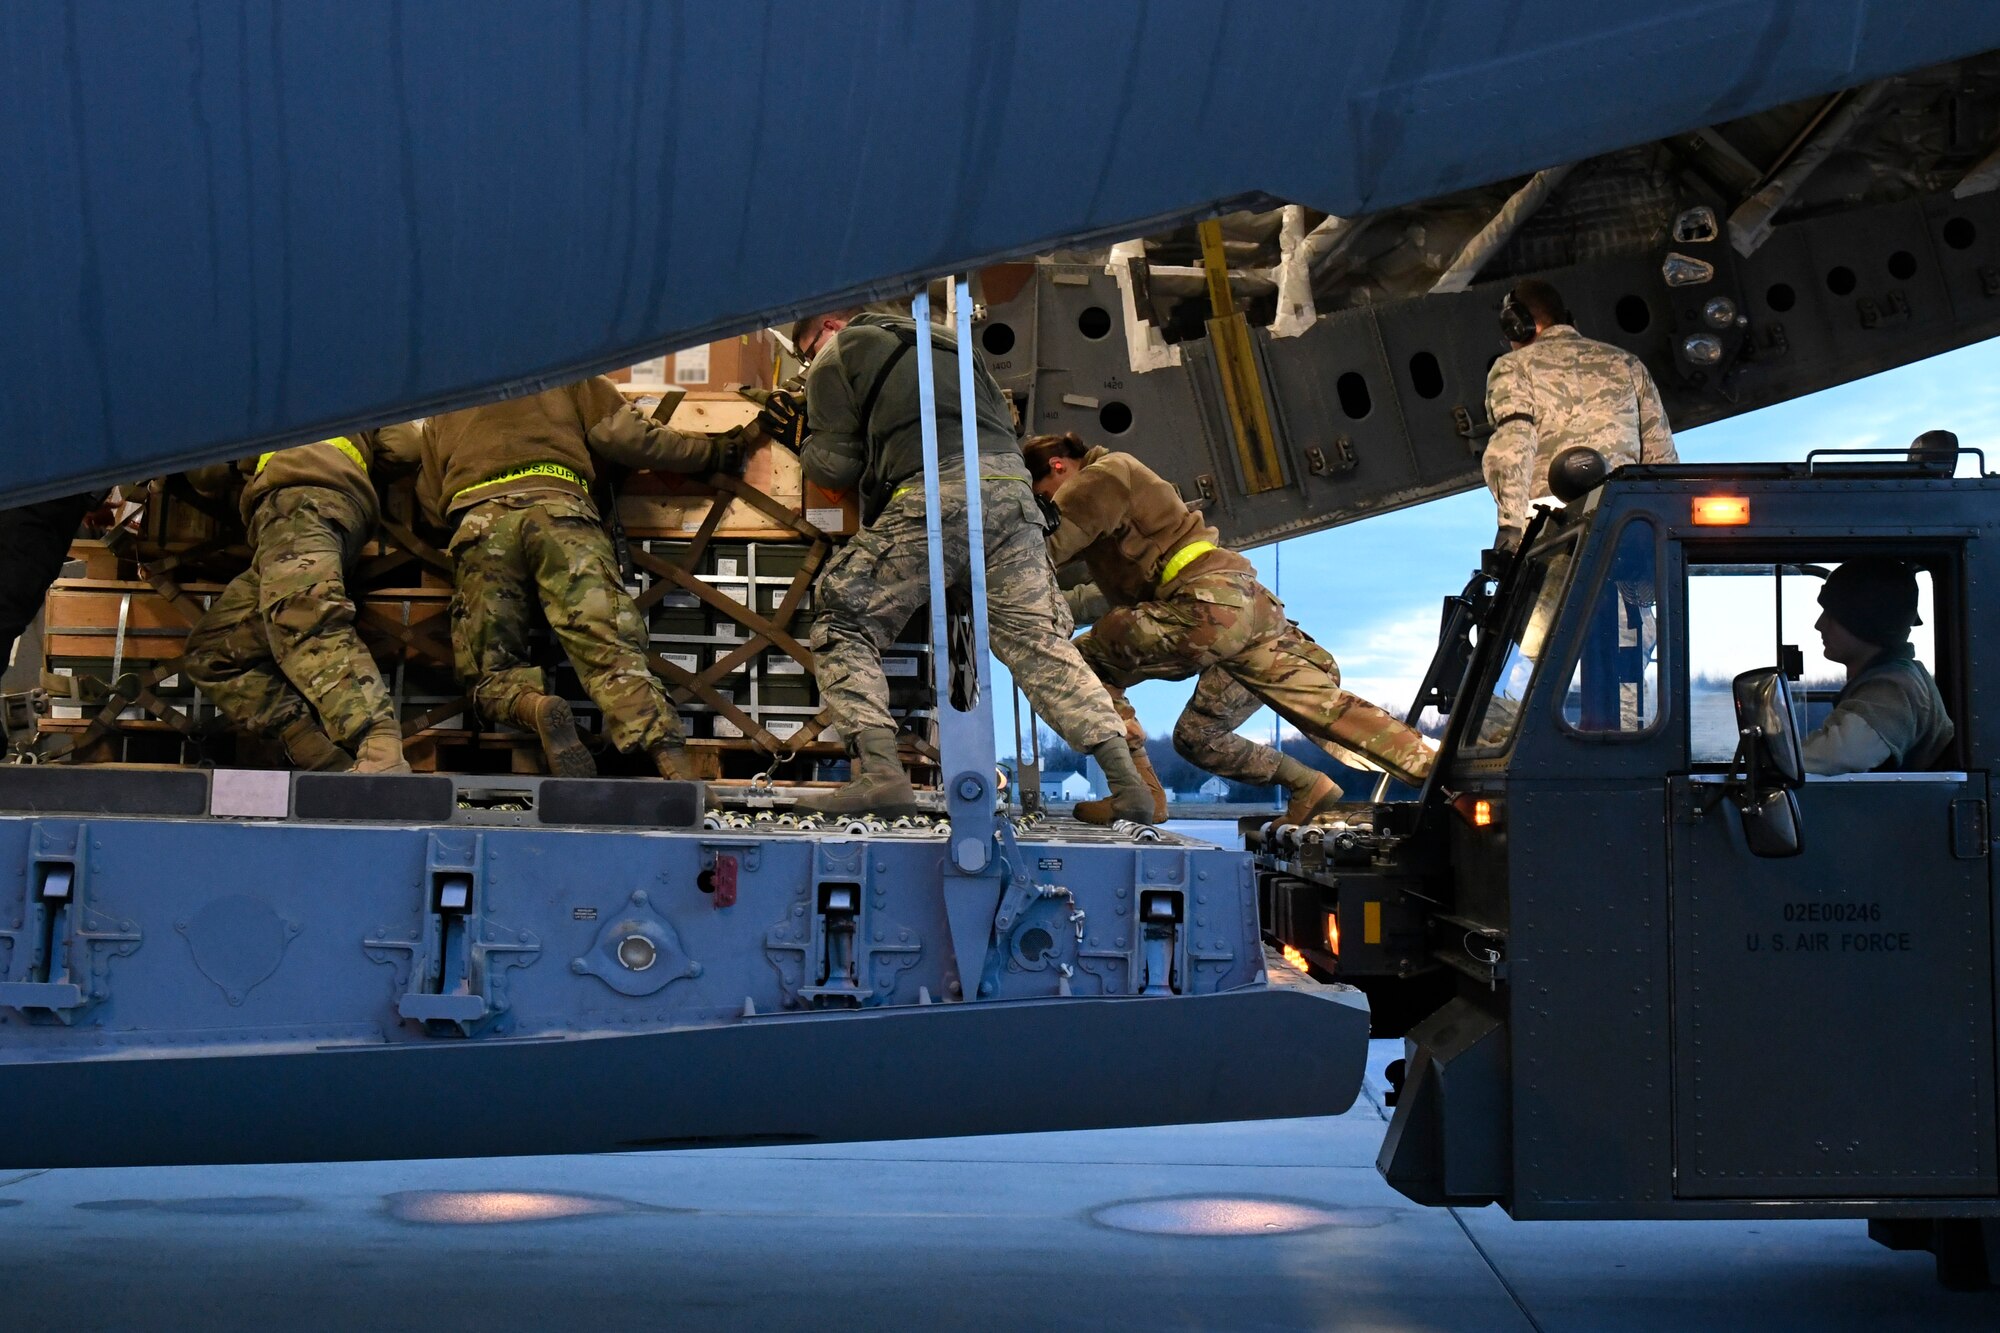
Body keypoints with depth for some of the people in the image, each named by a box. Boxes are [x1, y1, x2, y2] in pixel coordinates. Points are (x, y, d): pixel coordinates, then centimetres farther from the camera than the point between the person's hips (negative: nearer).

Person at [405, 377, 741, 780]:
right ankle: (674, 766, -38)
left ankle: (536, 706, -27)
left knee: (491, 674, 8)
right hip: (561, 505, -1)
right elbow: (622, 434, 16)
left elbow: (432, 501, 29)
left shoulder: (441, 412, 34)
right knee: (611, 648, -15)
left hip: (479, 518, 1)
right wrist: (711, 452, 25)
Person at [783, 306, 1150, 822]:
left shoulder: (837, 355, 17)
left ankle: (879, 773, -15)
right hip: (1012, 487, 6)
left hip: (935, 492, -6)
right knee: (1038, 639, 6)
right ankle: (1127, 782, -7)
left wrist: (807, 445, 34)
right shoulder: (945, 341, 38)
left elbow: (834, 465, 14)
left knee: (844, 627, 3)